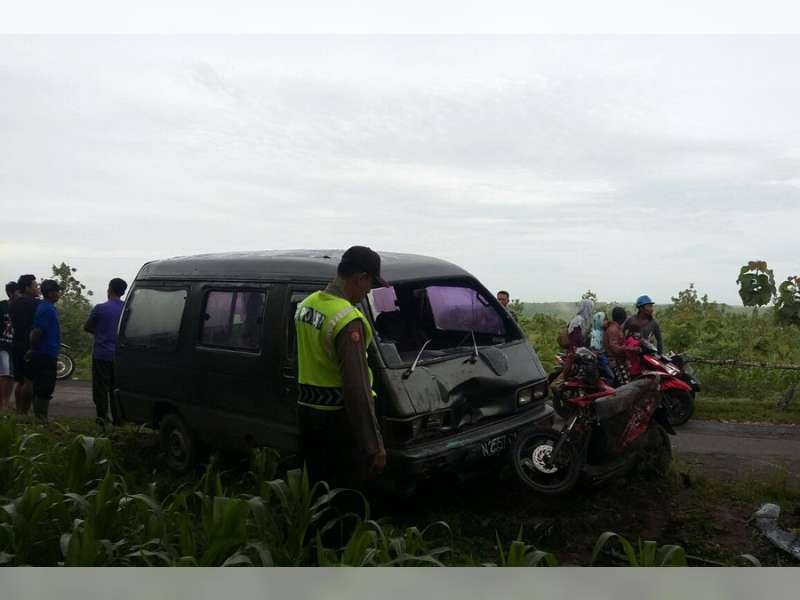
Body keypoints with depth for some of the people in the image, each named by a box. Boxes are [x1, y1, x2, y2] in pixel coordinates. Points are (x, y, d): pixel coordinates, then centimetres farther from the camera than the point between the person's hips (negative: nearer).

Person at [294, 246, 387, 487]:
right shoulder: (348, 320, -22)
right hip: (338, 418, -9)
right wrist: (375, 444, -22)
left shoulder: (306, 305, 6)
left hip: (306, 412, 9)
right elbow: (357, 388, -25)